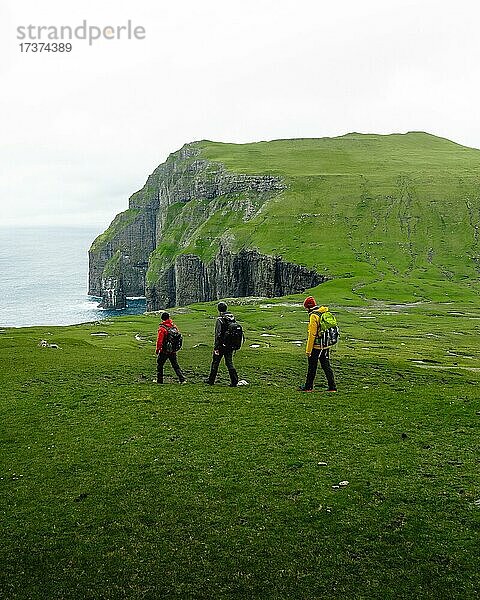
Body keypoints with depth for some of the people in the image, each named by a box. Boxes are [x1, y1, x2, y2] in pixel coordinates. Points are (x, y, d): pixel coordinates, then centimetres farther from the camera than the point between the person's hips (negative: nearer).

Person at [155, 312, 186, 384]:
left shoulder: (162, 328, -15)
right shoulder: (174, 326, 2)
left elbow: (159, 340, -16)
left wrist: (157, 349, -4)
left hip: (164, 351, -5)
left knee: (160, 365, 12)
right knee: (176, 365, 12)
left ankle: (159, 380, 15)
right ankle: (182, 379, 3)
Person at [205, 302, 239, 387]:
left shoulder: (220, 320, -14)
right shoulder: (232, 318, 5)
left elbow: (218, 335, -18)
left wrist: (216, 347, -16)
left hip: (221, 345, -5)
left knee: (215, 362, 9)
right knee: (229, 363, 8)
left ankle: (211, 380, 20)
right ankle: (234, 381, -1)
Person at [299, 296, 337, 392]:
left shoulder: (313, 316, -16)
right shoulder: (325, 313, 10)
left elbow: (312, 334, -18)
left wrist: (308, 350, -14)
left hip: (316, 346, -8)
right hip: (326, 346, 8)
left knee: (312, 367, 5)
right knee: (326, 366, 10)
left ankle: (308, 387, 15)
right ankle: (332, 387, 8)